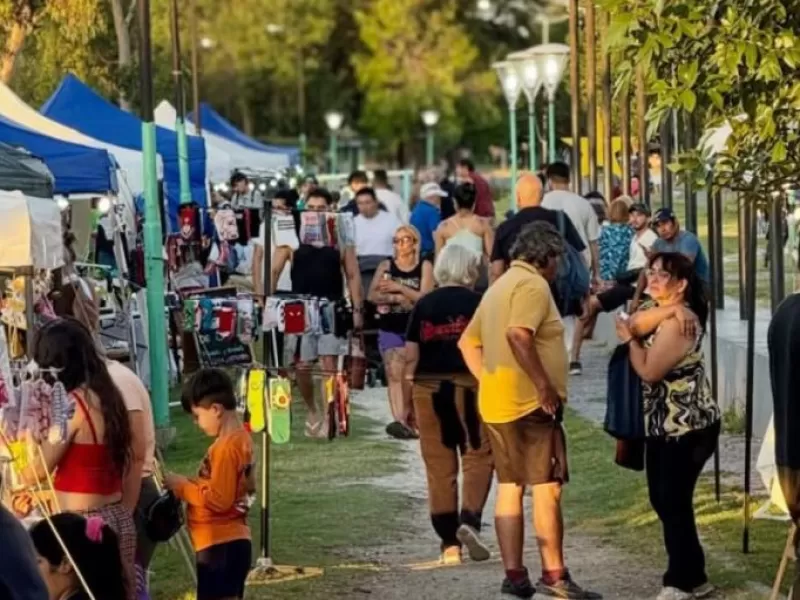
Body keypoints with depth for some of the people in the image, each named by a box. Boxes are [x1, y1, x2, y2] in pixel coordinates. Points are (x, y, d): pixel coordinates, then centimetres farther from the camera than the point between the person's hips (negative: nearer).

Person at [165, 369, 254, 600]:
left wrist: (182, 487, -10)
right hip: (231, 541, 10)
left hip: (220, 545, -10)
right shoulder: (239, 438, 12)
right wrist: (189, 484, 9)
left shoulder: (226, 446, -17)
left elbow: (219, 499, -21)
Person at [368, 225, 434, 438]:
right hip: (390, 329, 1)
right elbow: (372, 295, -3)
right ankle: (400, 421, -22)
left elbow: (425, 297, -11)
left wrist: (399, 288, -15)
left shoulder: (424, 266, 2)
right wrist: (396, 298, -16)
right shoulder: (386, 266, 6)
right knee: (395, 373, -13)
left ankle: (409, 420, 16)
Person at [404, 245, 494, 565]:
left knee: (439, 465, 6)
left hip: (428, 386, 3)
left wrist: (409, 385, 13)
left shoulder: (423, 305, 6)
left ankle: (449, 542, 8)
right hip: (468, 384, -3)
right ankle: (469, 520, -15)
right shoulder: (477, 303, -1)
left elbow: (410, 354, 4)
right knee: (478, 456, 5)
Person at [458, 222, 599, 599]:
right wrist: (545, 385, -24)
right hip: (530, 403, -9)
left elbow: (468, 342, 22)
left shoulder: (500, 286, 19)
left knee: (509, 486, 9)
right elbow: (518, 334, -27)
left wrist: (489, 381, 16)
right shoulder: (533, 285, -10)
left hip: (495, 402, 9)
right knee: (547, 487, -6)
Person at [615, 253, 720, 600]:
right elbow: (633, 324, -10)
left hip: (687, 427, -10)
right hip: (663, 424, 10)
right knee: (662, 501, 12)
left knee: (673, 503, -4)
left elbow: (649, 371, -20)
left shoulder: (679, 321, -18)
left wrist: (631, 340, -5)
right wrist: (666, 311, -22)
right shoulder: (658, 310, 11)